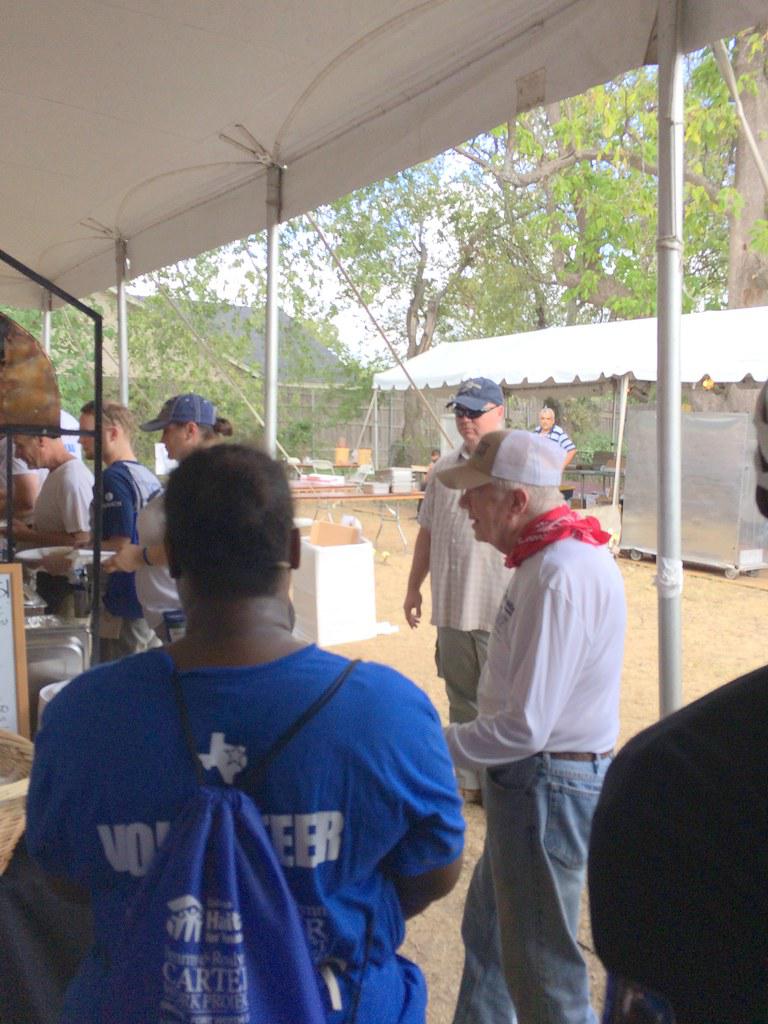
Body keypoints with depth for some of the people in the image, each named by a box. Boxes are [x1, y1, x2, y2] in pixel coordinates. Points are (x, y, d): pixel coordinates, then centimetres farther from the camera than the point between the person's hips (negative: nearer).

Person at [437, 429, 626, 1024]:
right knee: (488, 928, 26)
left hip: (547, 788, -10)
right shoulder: (558, 553, 5)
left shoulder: (558, 575, -28)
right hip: (538, 779, 10)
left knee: (542, 964, 10)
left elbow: (525, 727, -28)